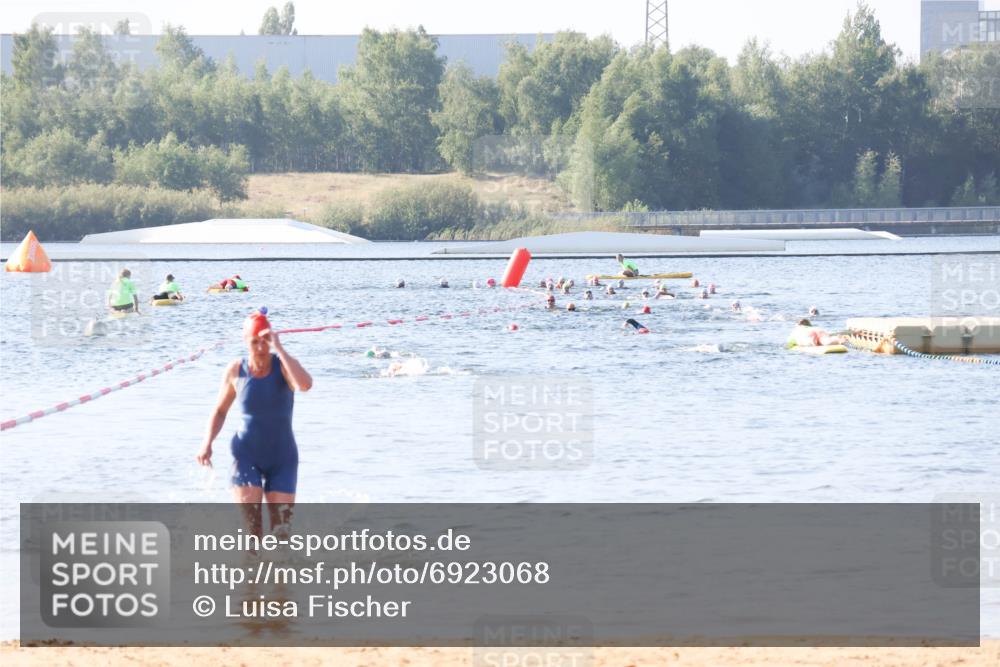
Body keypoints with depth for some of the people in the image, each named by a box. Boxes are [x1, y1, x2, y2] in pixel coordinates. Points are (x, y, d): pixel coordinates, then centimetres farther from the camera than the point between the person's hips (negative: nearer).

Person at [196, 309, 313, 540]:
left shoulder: (283, 365, -11)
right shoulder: (236, 370, -5)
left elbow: (305, 385, -35)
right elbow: (220, 410, 10)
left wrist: (279, 348, -33)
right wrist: (207, 443, -4)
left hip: (282, 457, 0)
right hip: (247, 454, 0)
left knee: (282, 527, 0)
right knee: (248, 521, -15)